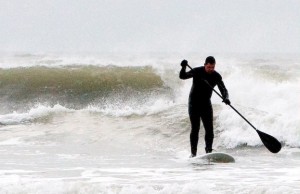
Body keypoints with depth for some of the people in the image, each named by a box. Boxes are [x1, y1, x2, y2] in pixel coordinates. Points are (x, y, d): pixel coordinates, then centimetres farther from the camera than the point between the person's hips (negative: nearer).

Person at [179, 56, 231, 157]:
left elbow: (223, 89, -7)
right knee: (195, 128, -6)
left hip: (206, 103, 3)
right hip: (194, 103, -3)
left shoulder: (216, 76, -6)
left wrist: (226, 98, -29)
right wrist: (183, 68, -31)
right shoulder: (197, 71, -12)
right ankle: (193, 152, -3)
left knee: (209, 129, -6)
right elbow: (183, 76, -10)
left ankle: (209, 150, 1)